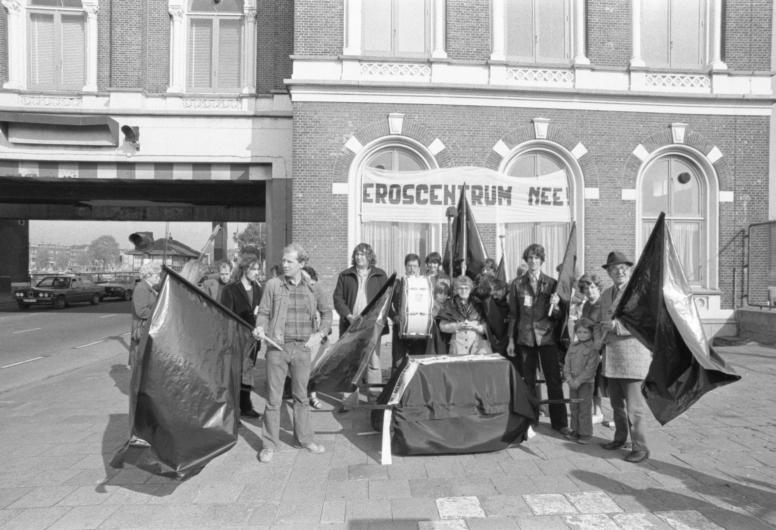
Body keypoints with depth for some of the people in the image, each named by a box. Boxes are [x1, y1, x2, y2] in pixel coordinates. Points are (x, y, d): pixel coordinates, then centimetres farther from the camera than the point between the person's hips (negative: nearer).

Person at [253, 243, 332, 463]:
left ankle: (305, 438, 30)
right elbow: (263, 312, 3)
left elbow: (326, 311, 14)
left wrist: (320, 333, 2)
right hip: (277, 347, -1)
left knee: (301, 396, 14)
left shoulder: (312, 287, 3)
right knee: (273, 398, 5)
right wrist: (260, 328, -16)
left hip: (302, 348, 2)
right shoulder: (273, 285, -2)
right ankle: (269, 444, 20)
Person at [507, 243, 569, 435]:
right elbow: (513, 314, 8)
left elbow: (558, 316, 4)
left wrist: (556, 305, -18)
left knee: (554, 380, 1)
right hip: (525, 337, 1)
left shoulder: (551, 283, 3)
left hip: (547, 336, -1)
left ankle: (559, 423, 12)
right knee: (528, 381, 7)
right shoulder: (518, 284, 4)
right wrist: (511, 340, 6)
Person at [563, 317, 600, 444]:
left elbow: (590, 369, -15)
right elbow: (567, 363, 7)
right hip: (572, 383, 6)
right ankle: (575, 431, 24)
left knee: (584, 409, 0)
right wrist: (569, 377, -7)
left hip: (586, 383, -6)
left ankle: (586, 434, 11)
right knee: (574, 408, 13)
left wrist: (578, 381, -17)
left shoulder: (593, 349, -9)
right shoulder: (572, 347, 9)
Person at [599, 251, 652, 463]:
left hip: (633, 356, -7)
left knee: (634, 404, -3)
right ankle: (620, 438, 31)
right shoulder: (606, 294, 14)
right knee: (616, 402, 15)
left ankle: (640, 448, 10)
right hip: (611, 356, 7)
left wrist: (617, 326, -21)